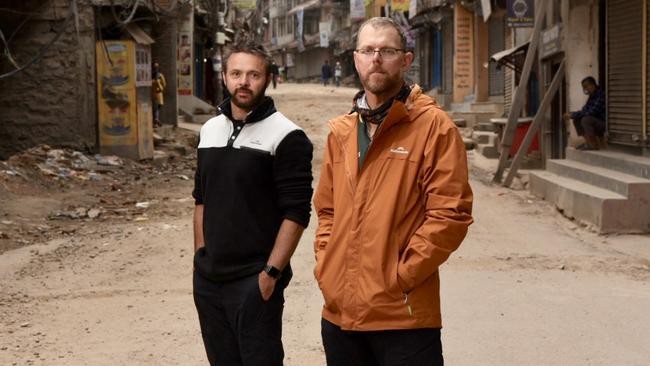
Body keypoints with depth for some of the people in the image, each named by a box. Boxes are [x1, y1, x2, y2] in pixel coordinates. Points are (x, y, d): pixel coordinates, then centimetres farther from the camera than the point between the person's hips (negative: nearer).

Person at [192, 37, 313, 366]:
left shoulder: (286, 136, -9)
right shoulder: (209, 131, 11)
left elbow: (296, 213, -12)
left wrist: (271, 273, -16)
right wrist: (201, 258, 13)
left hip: (254, 281, -6)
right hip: (208, 278, 6)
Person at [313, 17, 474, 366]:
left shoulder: (433, 126, -7)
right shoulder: (340, 131, 12)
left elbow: (450, 213, -12)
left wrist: (402, 276, -14)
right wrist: (324, 264, 6)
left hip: (404, 315, -6)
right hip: (339, 311, 6)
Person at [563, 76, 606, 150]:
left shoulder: (601, 95, -21)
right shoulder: (592, 96, 10)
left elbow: (591, 112, -27)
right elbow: (584, 110, 12)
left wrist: (573, 115, -22)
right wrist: (571, 114, -6)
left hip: (604, 124, -10)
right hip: (596, 123, 10)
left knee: (586, 119, -29)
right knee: (577, 120, 4)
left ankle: (594, 145, -19)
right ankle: (589, 142, 5)